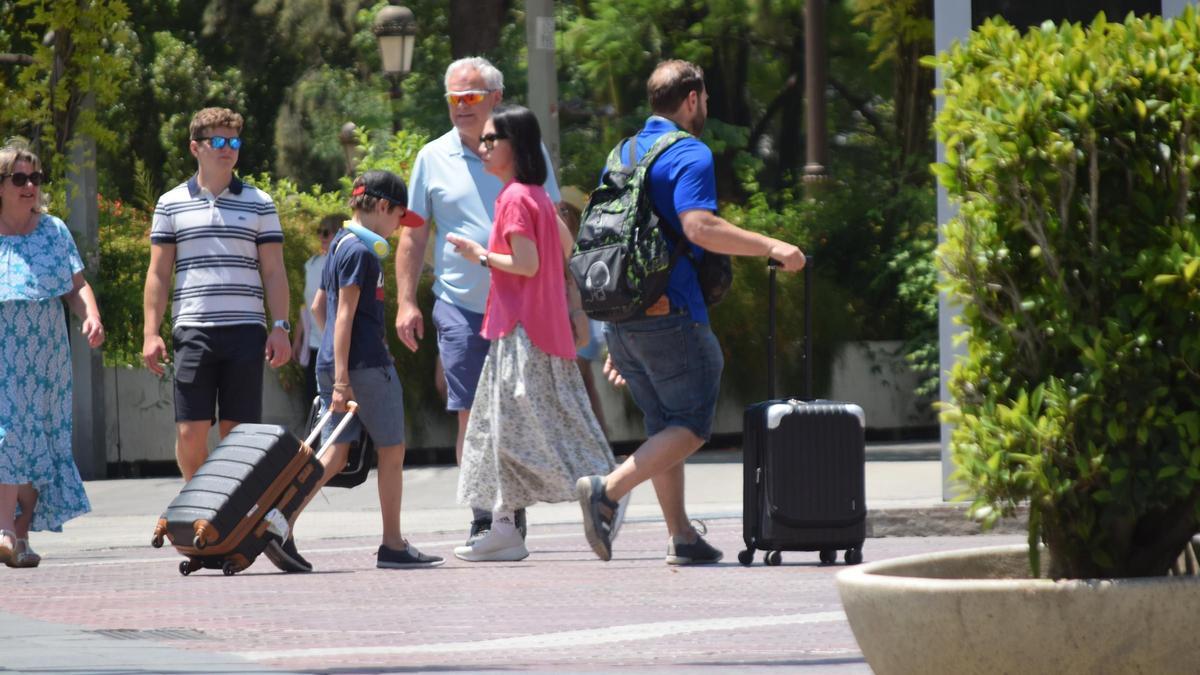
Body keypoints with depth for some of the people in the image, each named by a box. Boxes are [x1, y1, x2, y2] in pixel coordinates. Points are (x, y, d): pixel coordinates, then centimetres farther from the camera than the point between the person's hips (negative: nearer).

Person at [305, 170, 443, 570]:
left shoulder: (339, 246, 16)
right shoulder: (360, 251, -13)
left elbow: (319, 306, 25)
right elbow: (345, 315, -18)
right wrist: (342, 378, -22)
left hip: (331, 362, 9)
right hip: (366, 364, -9)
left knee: (334, 456, 6)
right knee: (392, 450, 3)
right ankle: (392, 546, 8)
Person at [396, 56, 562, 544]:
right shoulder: (433, 158, 6)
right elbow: (413, 235, 10)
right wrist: (405, 302, 3)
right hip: (461, 306, 0)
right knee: (471, 416, -5)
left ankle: (515, 512, 16)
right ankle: (484, 518, -2)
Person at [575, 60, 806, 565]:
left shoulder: (624, 154, 18)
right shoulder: (689, 154, -8)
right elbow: (699, 226, -24)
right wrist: (771, 247, -18)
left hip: (620, 316, 8)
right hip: (669, 314, -8)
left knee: (664, 426, 14)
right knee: (691, 426, -4)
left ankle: (681, 537, 12)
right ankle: (607, 491, -20)